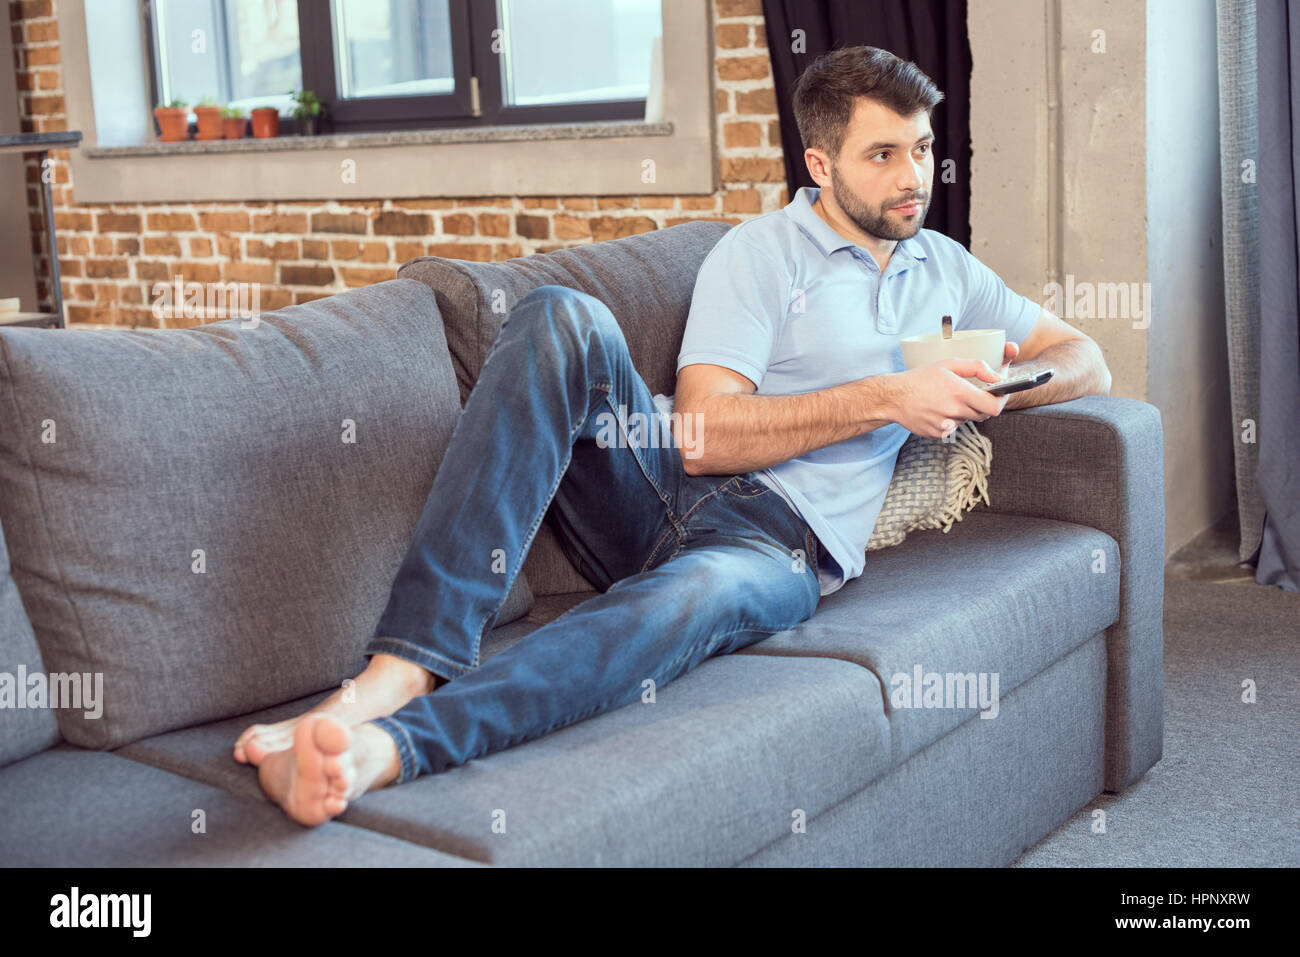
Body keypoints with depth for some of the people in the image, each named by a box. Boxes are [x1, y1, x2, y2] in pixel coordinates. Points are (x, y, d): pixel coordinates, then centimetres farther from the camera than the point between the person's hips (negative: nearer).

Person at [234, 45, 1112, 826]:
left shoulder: (945, 268, 23)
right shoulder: (760, 253, 6)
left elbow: (1087, 362, 26)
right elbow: (705, 433, -7)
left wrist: (1000, 384, 2)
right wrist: (883, 399, -11)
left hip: (784, 545, 1)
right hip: (663, 486, -1)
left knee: (688, 598, -39)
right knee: (563, 320, -30)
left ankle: (382, 750, -55)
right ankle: (408, 667, -40)